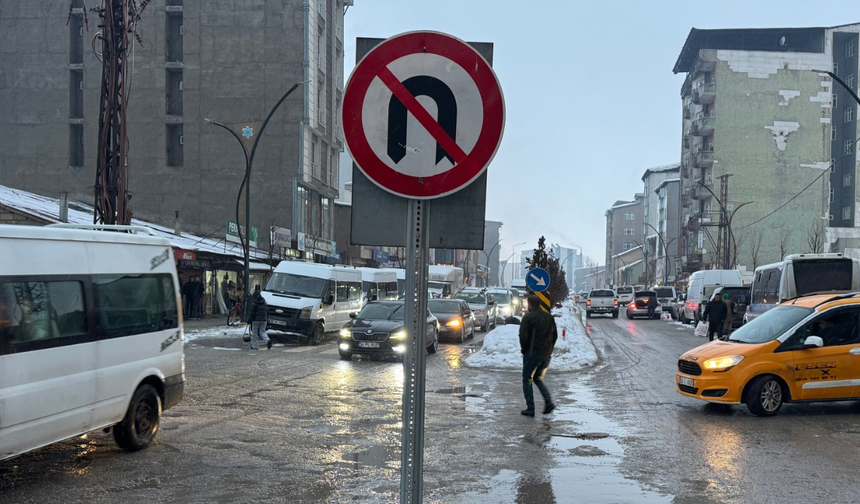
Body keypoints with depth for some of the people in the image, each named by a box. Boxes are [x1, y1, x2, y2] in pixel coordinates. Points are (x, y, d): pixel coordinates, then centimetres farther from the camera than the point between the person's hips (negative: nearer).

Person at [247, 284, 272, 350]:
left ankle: (255, 346, 10)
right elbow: (267, 310, 11)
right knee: (262, 331, 11)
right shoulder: (264, 301, 7)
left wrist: (249, 319, -5)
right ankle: (268, 340, -16)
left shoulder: (254, 302, -11)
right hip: (263, 319, 5)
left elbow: (252, 312, -14)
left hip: (256, 320, -5)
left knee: (254, 333, 7)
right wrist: (267, 318, 18)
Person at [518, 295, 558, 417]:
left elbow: (523, 336, -14)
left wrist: (524, 349, 1)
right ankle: (549, 401, 1)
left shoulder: (528, 317, -9)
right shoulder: (549, 317, 10)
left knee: (527, 380, 6)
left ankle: (530, 408, 1)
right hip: (547, 354, 6)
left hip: (532, 353, -6)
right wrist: (549, 348, 16)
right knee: (538, 378, 20)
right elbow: (555, 335, 13)